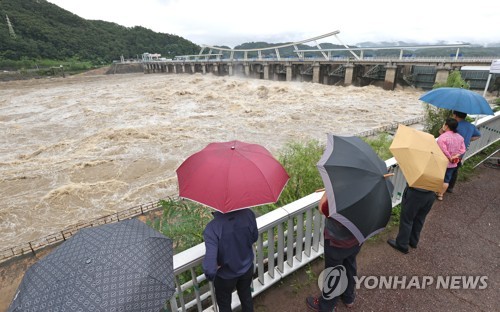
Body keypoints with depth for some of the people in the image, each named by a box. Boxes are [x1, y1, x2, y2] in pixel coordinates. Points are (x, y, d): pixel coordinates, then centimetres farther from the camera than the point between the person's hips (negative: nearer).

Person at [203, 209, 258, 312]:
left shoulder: (212, 228, -37)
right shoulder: (248, 214, -27)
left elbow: (210, 267, -38)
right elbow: (254, 238, -7)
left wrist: (210, 274, -16)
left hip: (225, 275, -3)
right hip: (247, 267, 3)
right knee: (246, 295, 33)